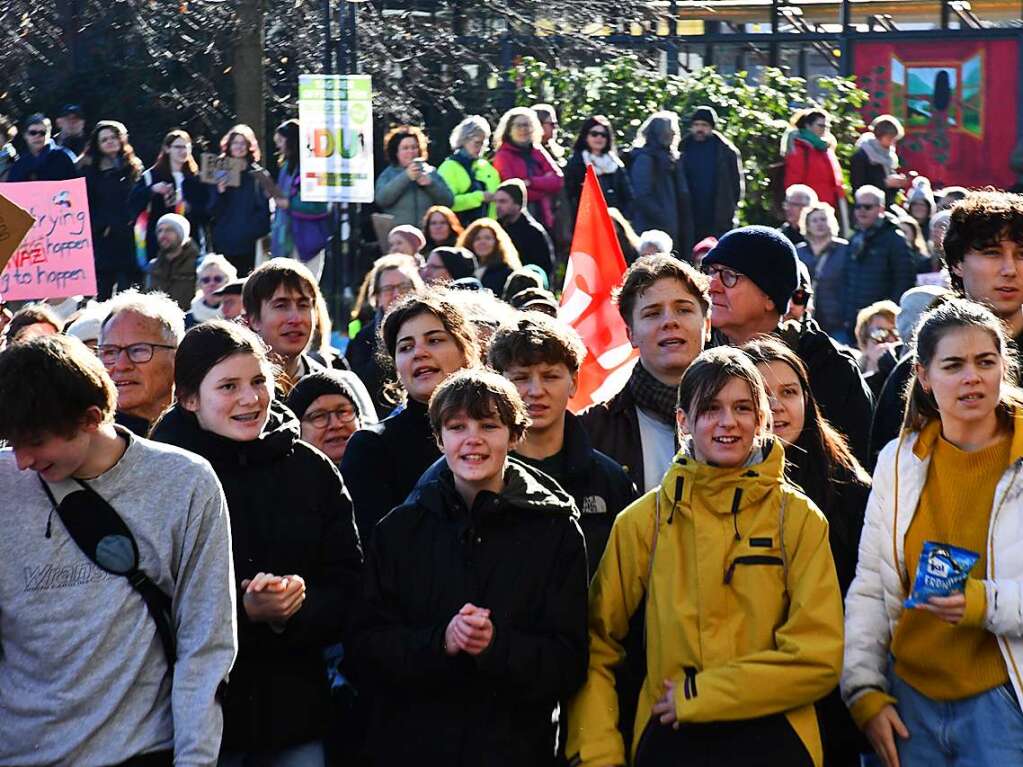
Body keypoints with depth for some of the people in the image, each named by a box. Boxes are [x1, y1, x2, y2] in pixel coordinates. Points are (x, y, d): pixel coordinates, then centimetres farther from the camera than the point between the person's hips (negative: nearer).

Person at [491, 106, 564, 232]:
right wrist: (543, 183, -3)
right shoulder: (503, 156, 0)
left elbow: (558, 180, 2)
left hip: (543, 218, 4)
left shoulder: (538, 151, 14)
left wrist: (531, 182, -12)